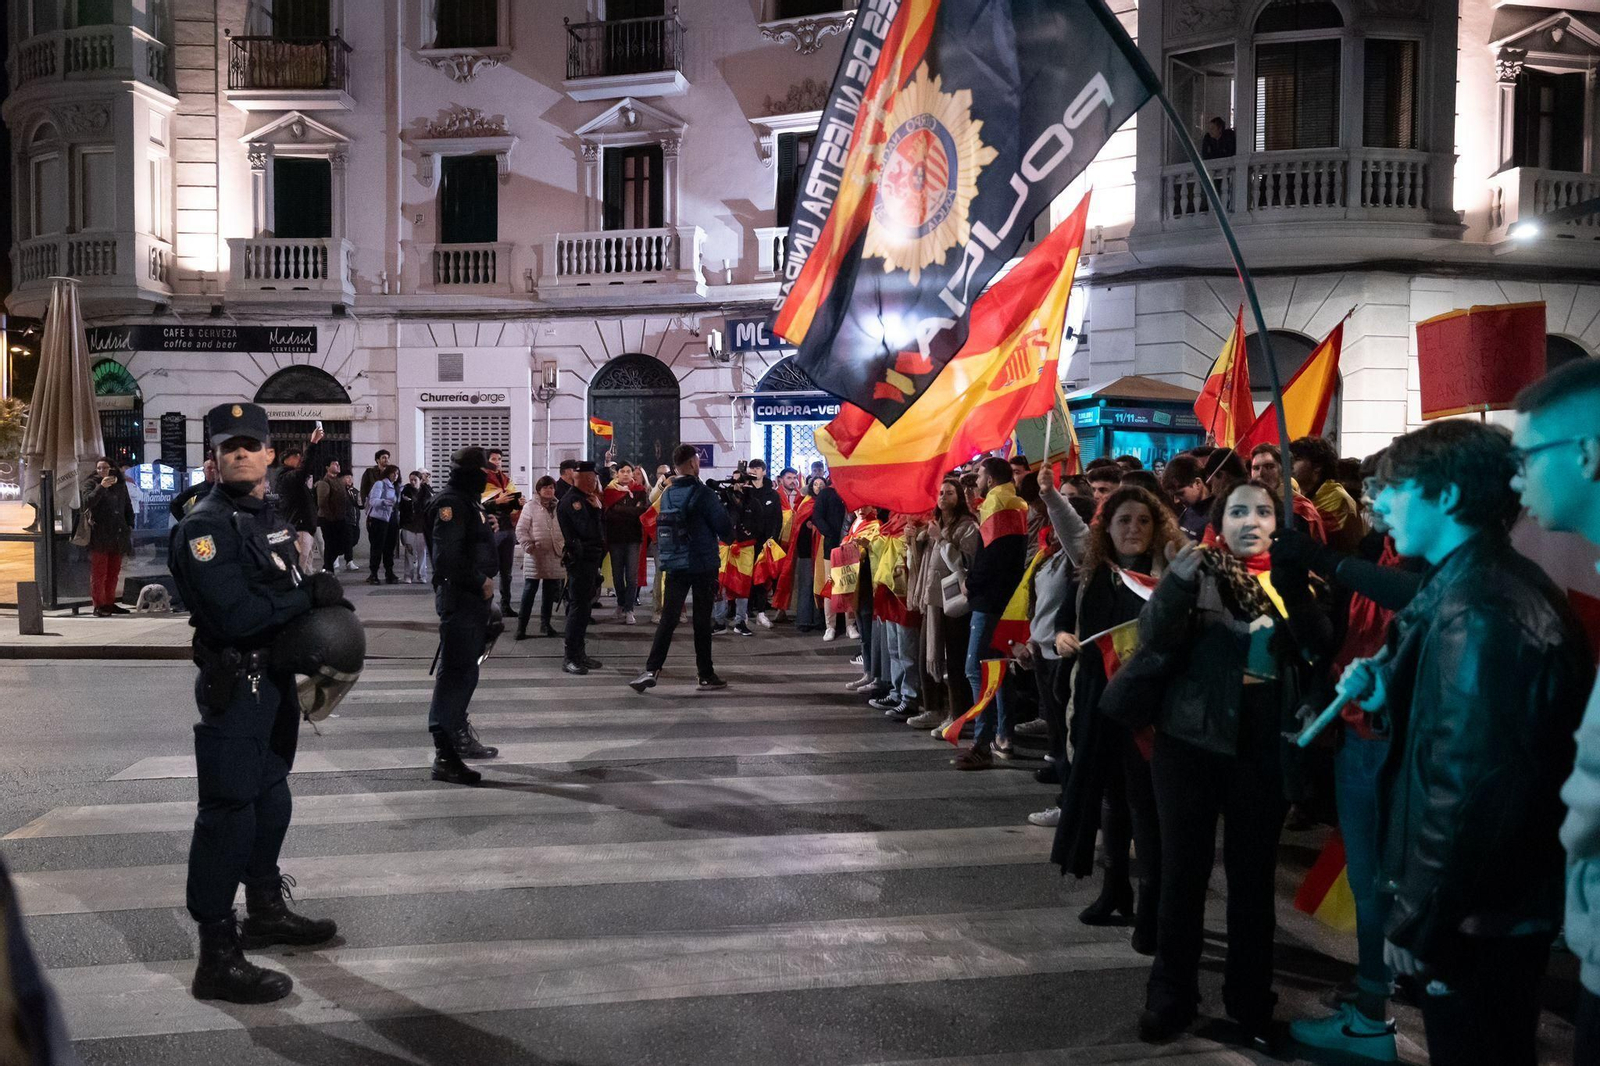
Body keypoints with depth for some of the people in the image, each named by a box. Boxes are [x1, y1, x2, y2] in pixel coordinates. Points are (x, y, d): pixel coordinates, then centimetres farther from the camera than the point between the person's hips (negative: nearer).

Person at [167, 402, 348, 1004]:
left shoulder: (271, 516, 12)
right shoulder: (207, 526, -16)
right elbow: (236, 615, -26)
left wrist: (323, 600, 0)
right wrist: (310, 594, -19)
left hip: (276, 677, 9)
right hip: (233, 683, -9)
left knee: (271, 798, 21)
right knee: (228, 813, -6)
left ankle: (265, 911, 39)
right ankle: (217, 959, 1)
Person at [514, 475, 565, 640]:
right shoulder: (530, 507, -3)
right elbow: (521, 530, -5)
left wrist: (565, 546, 5)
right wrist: (528, 546, -16)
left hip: (555, 557, 4)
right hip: (535, 556, -4)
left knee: (550, 593, 11)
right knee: (529, 592, -4)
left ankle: (545, 625, 22)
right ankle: (521, 628, -1)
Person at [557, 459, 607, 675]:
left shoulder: (585, 499, 18)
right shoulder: (573, 501, -15)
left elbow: (602, 527, 17)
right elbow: (589, 531, -23)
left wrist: (599, 508, 5)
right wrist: (596, 509, -12)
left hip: (590, 559, 10)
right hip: (580, 560, -10)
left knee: (583, 607, 14)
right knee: (578, 607, -9)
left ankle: (579, 652, 22)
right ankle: (570, 657, -5)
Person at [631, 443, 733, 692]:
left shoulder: (667, 494, 6)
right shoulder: (703, 494, -12)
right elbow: (725, 529, -10)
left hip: (674, 566, 4)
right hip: (703, 566, -4)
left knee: (668, 619, 4)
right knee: (702, 621, 4)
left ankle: (651, 671, -6)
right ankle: (706, 676, 12)